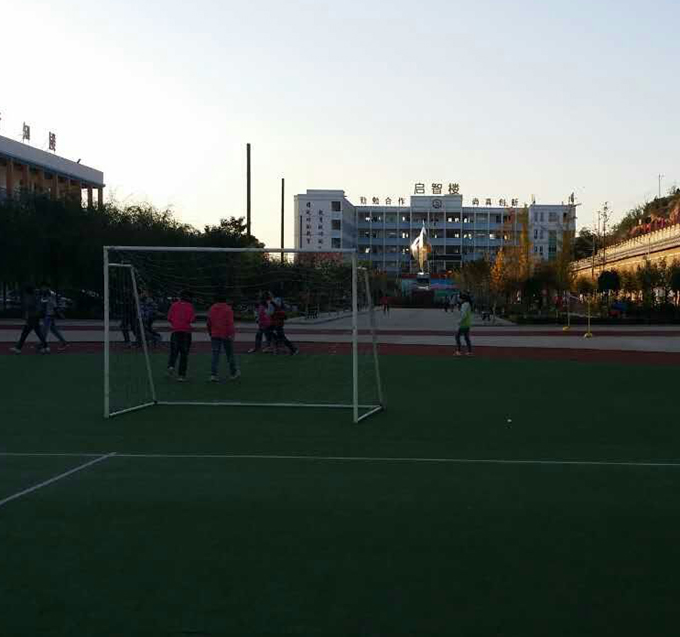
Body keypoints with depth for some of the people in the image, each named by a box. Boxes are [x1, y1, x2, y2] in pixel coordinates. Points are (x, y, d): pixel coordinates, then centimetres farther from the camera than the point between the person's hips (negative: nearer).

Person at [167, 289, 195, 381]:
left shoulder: (174, 305, 3)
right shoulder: (190, 306, -1)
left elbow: (169, 318, 1)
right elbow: (192, 319, -9)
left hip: (176, 331, 1)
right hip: (186, 331, -1)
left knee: (174, 351, 10)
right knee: (184, 354, 5)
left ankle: (171, 366, -18)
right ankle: (181, 375, 4)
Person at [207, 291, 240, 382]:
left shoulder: (212, 309, 6)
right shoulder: (228, 309, -10)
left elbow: (209, 323, 12)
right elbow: (230, 323, -17)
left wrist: (210, 333, 24)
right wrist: (231, 334, -17)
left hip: (215, 335, 4)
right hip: (226, 335, -3)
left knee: (215, 355, 2)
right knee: (230, 354, 11)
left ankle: (213, 374, -10)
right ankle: (233, 373, 23)